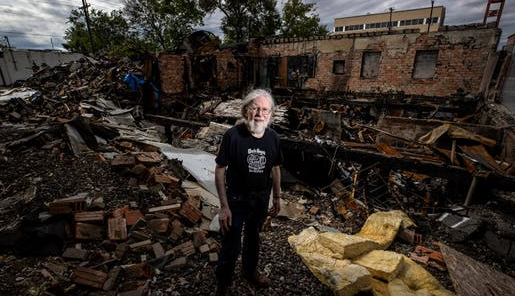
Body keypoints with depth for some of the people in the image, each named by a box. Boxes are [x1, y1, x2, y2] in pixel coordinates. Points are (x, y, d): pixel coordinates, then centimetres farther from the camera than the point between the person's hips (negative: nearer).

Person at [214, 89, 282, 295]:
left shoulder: (273, 137, -8)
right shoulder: (233, 135, -21)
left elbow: (275, 168, 4)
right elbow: (220, 170, -16)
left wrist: (277, 197, 9)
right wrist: (224, 206, -16)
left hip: (261, 199, 4)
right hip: (236, 199, -4)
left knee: (253, 238, 26)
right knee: (231, 246, 10)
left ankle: (250, 271, 55)